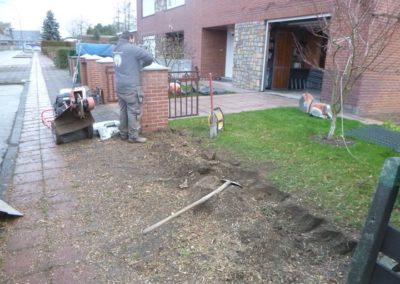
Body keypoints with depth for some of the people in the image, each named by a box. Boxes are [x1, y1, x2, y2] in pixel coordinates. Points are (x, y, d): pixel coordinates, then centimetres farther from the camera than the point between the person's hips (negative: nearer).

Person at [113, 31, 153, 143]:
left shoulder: (116, 48, 13)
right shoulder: (132, 48, -9)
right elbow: (150, 58, -10)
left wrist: (137, 63, 13)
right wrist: (142, 64, 8)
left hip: (119, 85, 8)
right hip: (130, 86, -8)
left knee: (123, 110, 13)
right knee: (134, 111, -2)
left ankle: (123, 134, 20)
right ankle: (133, 136, 0)